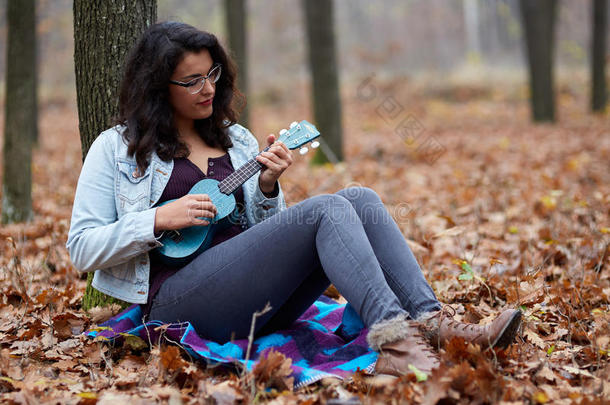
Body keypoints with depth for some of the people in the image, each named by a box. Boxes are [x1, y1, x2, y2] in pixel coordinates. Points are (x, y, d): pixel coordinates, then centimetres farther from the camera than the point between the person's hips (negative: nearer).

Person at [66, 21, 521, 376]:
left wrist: (267, 189, 2)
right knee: (326, 210, -26)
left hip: (260, 302, 6)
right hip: (179, 298, -6)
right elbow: (82, 248, 2)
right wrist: (160, 220, -11)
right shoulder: (117, 148, 8)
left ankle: (431, 321, -32)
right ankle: (393, 336, -43)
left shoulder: (236, 140, 23)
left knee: (361, 199, -16)